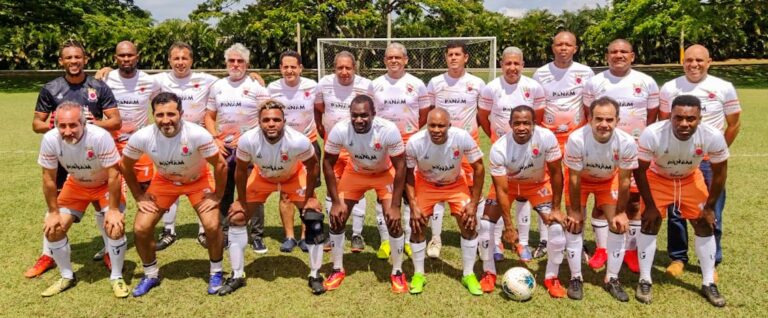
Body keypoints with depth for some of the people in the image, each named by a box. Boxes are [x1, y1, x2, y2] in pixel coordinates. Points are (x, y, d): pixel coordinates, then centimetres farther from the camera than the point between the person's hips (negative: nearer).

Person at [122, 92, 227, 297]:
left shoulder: (197, 135, -34)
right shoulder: (142, 137, -26)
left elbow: (220, 165, -20)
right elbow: (126, 166, -6)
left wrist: (217, 196, -15)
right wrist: (139, 196, -3)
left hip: (197, 180, -2)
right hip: (164, 181, 3)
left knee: (212, 226, -18)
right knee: (141, 229, -5)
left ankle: (216, 273, 9)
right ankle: (151, 275, 22)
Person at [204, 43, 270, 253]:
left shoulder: (256, 87, 0)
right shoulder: (217, 87, 12)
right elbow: (209, 116, 14)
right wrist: (215, 139, 0)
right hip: (224, 149, 4)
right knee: (224, 193, 11)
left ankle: (257, 236, 7)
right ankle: (224, 234, 24)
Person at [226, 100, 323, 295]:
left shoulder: (298, 141, -38)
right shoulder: (247, 140, -34)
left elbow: (313, 166, -16)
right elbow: (241, 170, -14)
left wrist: (310, 197, -11)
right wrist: (241, 200, -5)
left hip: (294, 177, -1)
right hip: (261, 177, 2)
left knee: (314, 220, -12)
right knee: (236, 218, -4)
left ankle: (315, 275, 7)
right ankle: (237, 276, 13)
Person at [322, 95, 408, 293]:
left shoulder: (388, 130, -34)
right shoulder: (340, 130, -30)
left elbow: (400, 167, -23)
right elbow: (328, 164, -15)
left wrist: (395, 206, -24)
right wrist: (336, 202, -16)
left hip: (384, 173, -2)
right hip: (355, 172, 2)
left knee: (394, 221, -13)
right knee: (337, 218, -4)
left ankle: (397, 272, 9)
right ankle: (338, 270, 17)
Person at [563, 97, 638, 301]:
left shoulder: (627, 142, -34)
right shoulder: (577, 139, -39)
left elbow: (624, 180, -18)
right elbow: (574, 177, -24)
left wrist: (621, 212, -11)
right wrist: (575, 210, -15)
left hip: (609, 179, 2)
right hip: (581, 178, -1)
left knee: (619, 224, -5)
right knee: (574, 223, -8)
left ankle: (612, 279, 12)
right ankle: (576, 278, 8)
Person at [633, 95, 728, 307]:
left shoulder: (713, 137, -30)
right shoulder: (652, 134, -37)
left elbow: (719, 172, -11)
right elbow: (639, 170, -21)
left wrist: (710, 207, -6)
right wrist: (650, 206, -16)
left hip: (691, 179, 2)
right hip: (658, 178, -2)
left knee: (705, 226, 3)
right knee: (649, 224, -7)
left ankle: (708, 283, 19)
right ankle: (645, 281, 7)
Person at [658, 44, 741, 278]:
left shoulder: (724, 88, -2)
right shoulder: (670, 88, 1)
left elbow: (734, 124, 6)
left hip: (710, 161, -1)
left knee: (711, 215, 6)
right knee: (676, 212, 7)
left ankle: (711, 262, 21)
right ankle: (677, 258, 22)